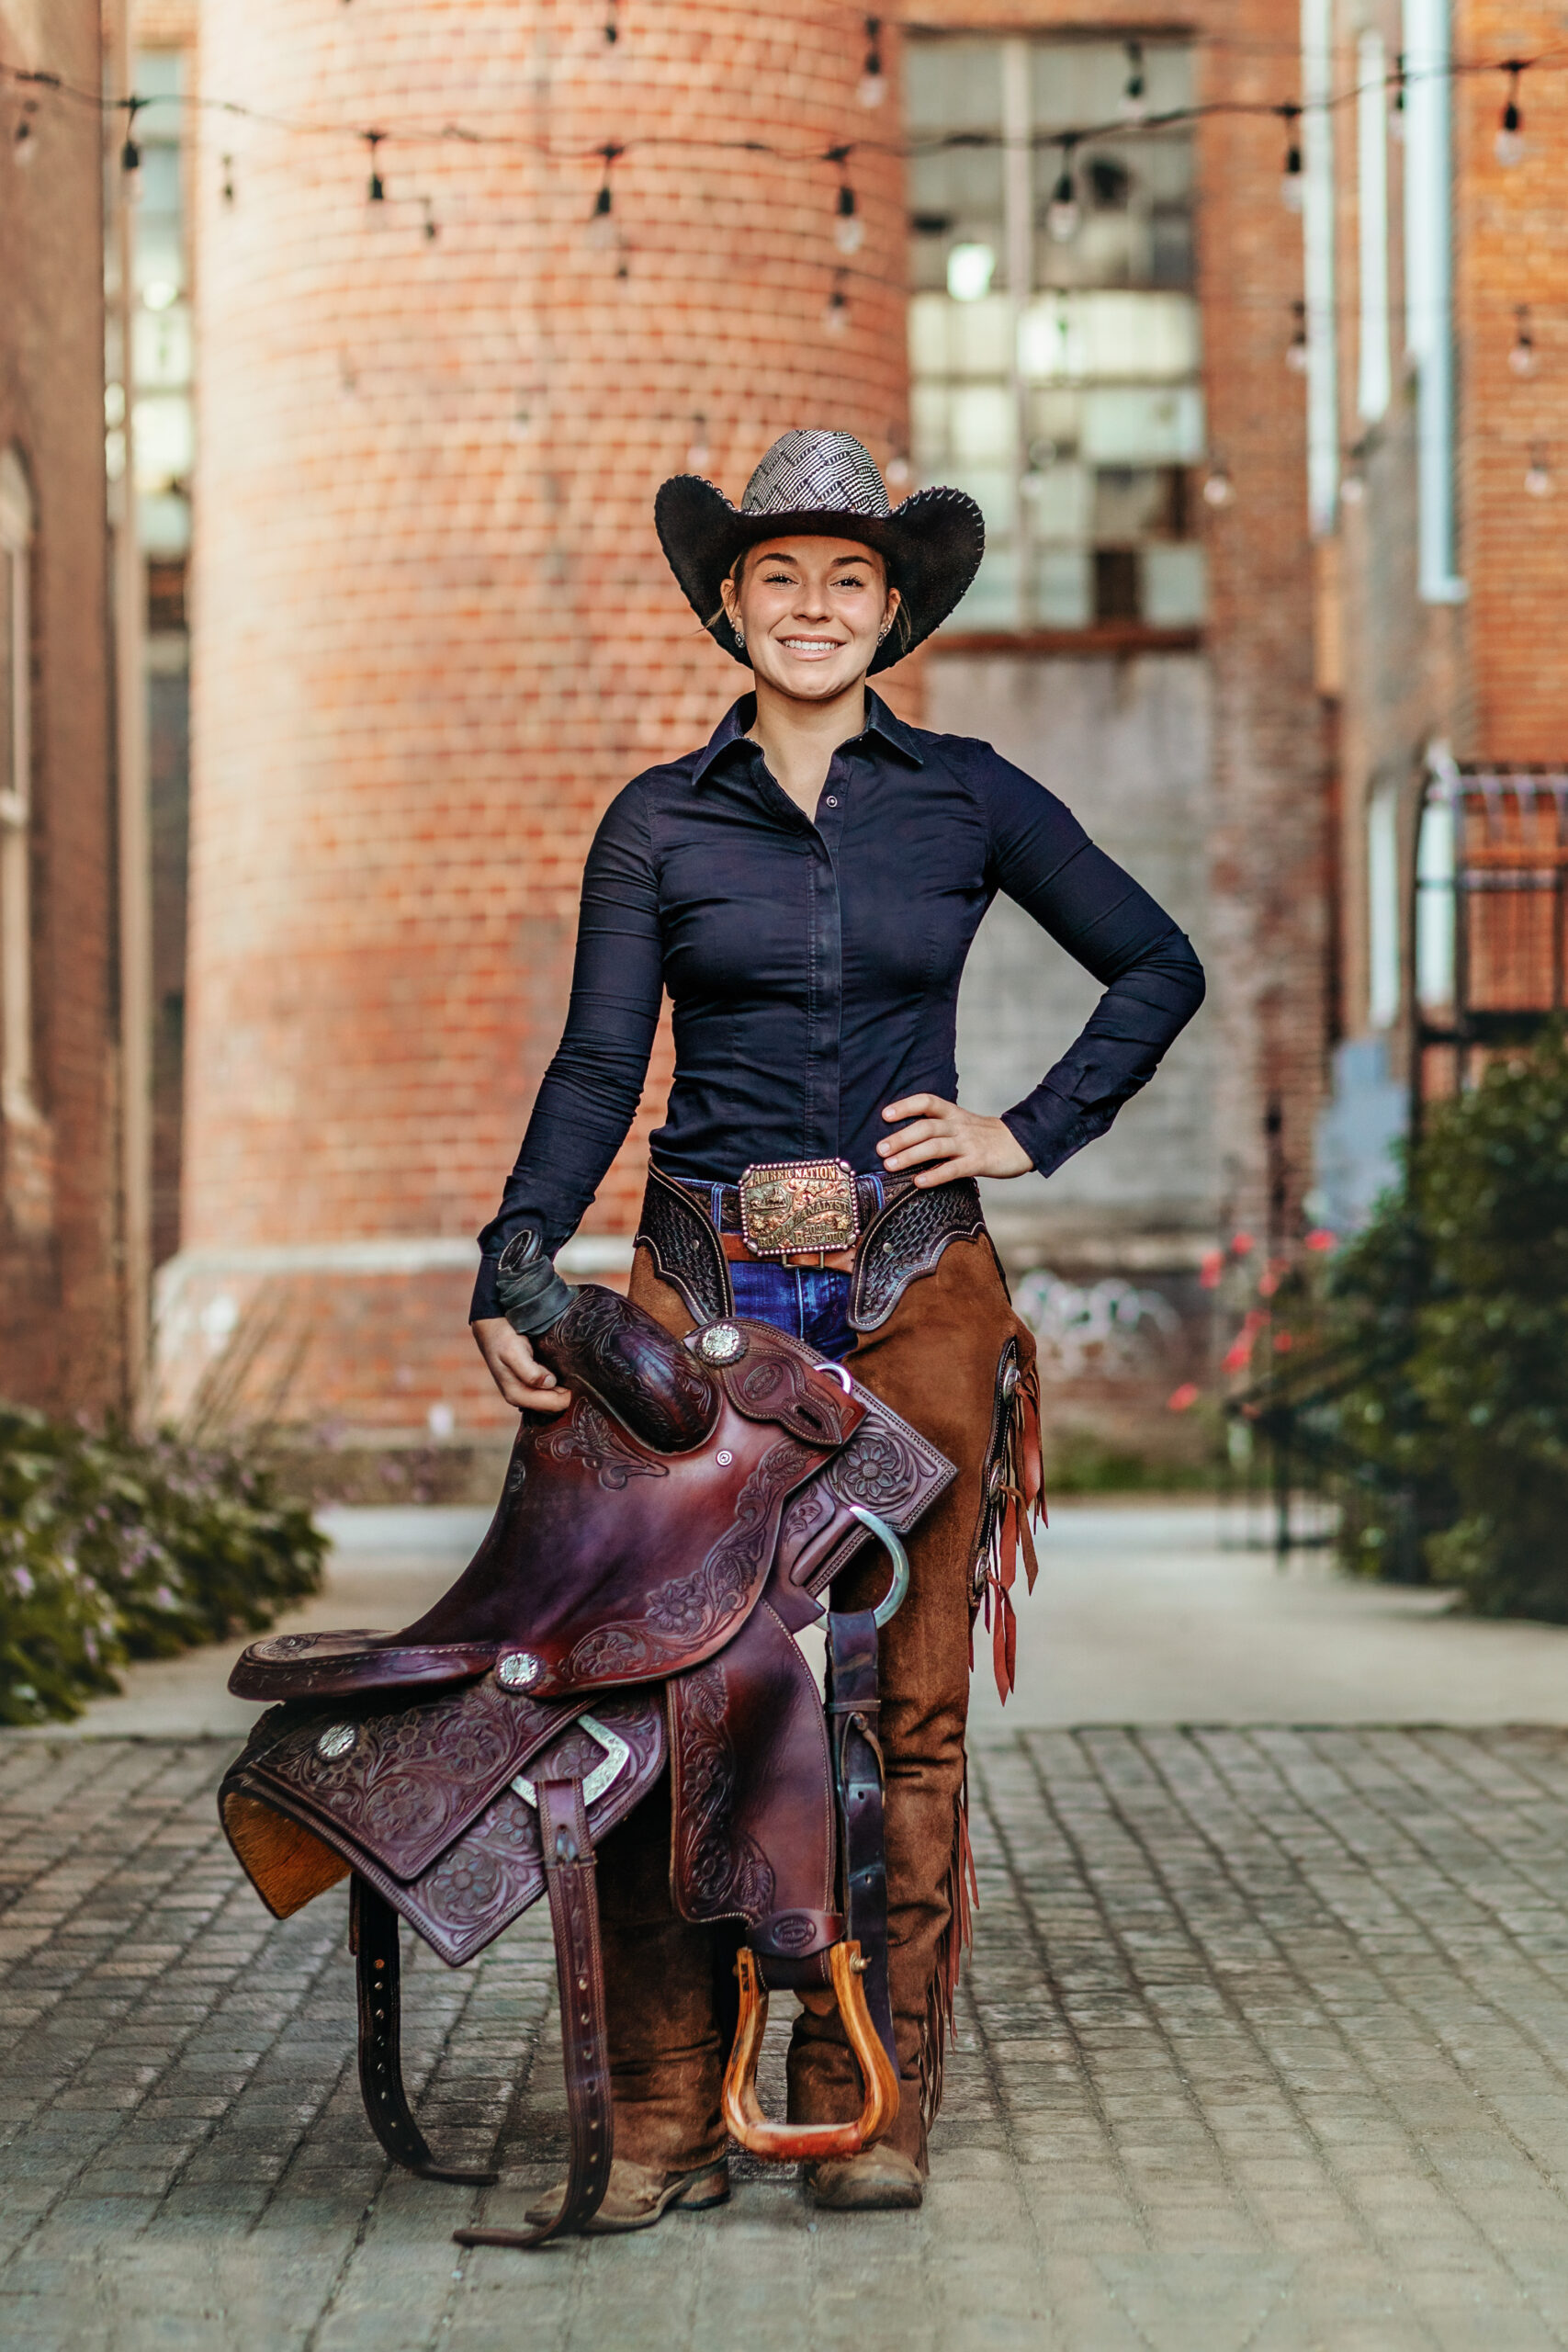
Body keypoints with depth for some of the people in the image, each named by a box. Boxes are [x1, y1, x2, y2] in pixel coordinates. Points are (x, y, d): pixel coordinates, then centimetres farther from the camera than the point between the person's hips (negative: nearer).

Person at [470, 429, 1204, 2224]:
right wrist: (509, 1277, -9)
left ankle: (874, 2106, 10)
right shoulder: (659, 822, 6)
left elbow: (1159, 967, 15)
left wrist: (1032, 1135, 4)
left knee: (906, 1704, 1)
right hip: (706, 1282, 0)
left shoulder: (966, 799, 6)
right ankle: (668, 2118, 3)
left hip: (913, 1285, 0)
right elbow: (595, 1070, 3)